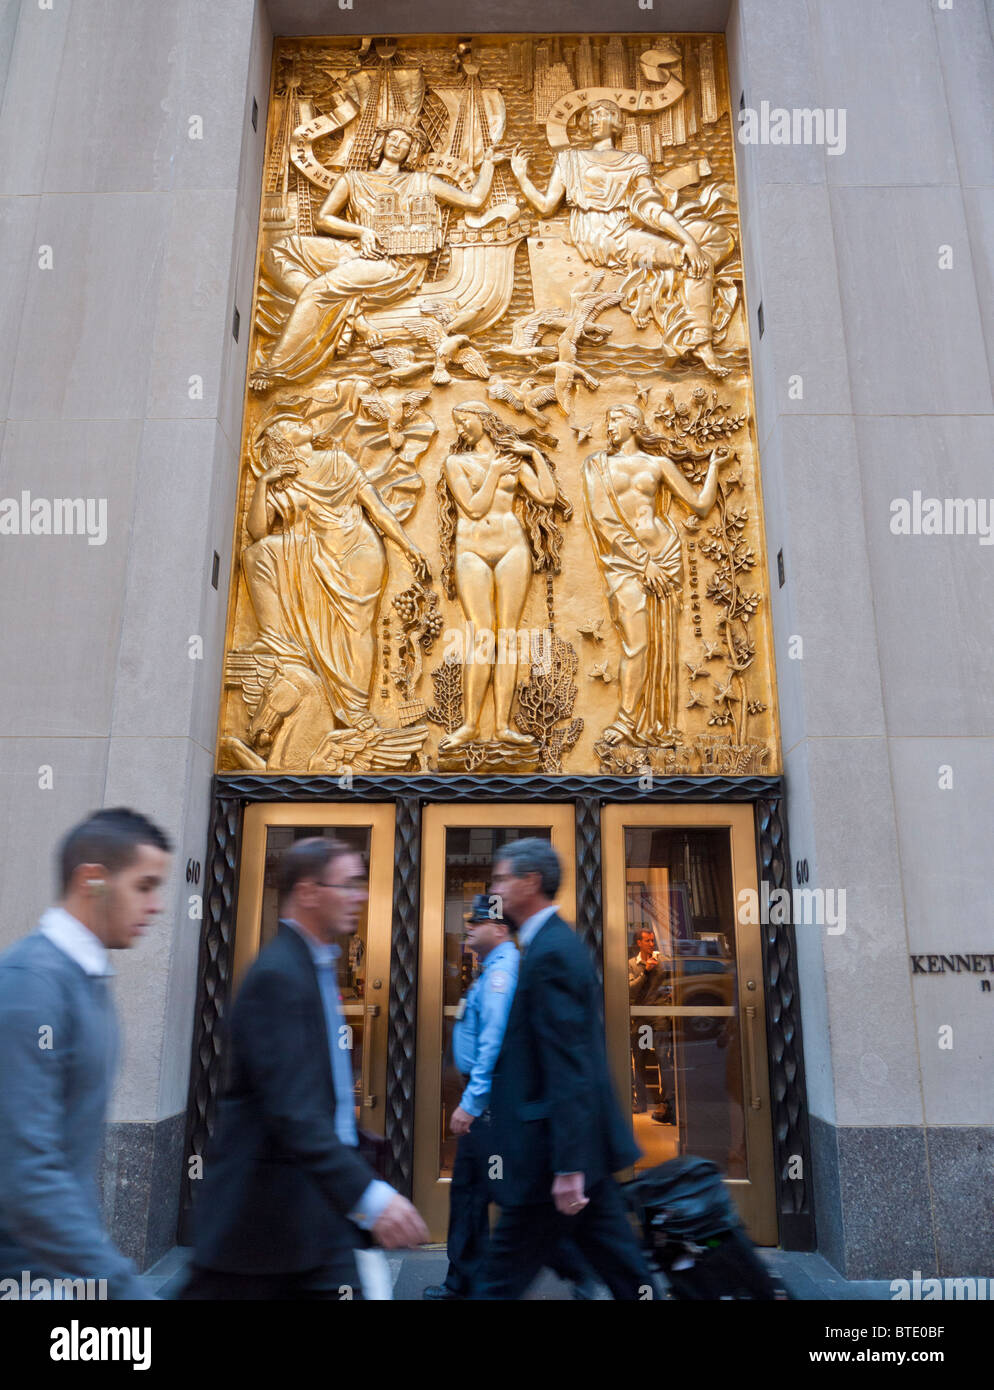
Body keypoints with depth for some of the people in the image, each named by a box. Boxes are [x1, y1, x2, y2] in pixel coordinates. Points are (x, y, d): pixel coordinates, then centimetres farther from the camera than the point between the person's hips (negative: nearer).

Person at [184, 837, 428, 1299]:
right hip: (262, 1210, -9)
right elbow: (291, 1109, -29)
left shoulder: (316, 966, 10)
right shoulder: (278, 975, -21)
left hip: (318, 1210, 9)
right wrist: (369, 1195, -35)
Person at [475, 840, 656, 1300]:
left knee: (503, 1279, 5)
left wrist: (567, 1167, -23)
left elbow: (568, 1068, -23)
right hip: (582, 1145, 10)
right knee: (623, 1269, 15)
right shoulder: (557, 943, 11)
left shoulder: (549, 954, -19)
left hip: (555, 1149, -9)